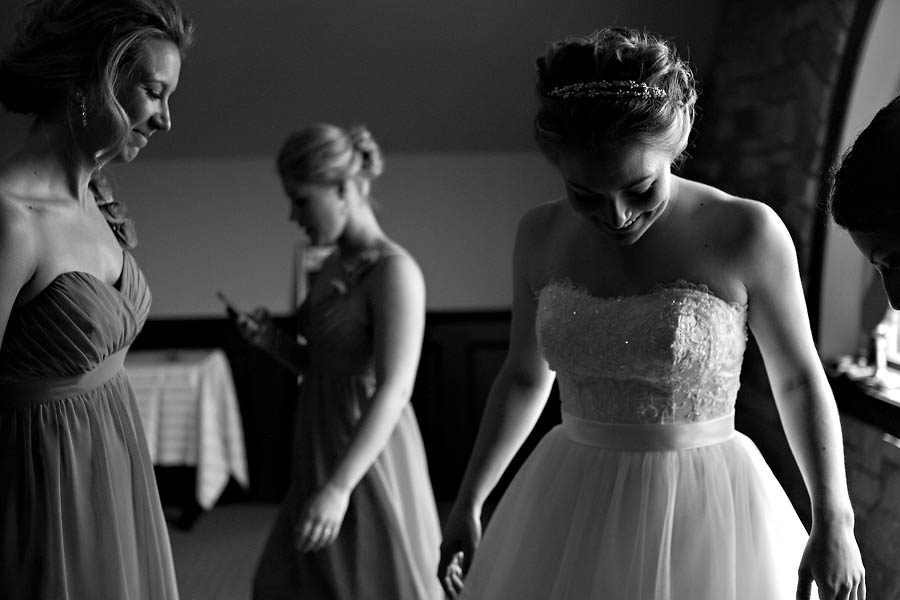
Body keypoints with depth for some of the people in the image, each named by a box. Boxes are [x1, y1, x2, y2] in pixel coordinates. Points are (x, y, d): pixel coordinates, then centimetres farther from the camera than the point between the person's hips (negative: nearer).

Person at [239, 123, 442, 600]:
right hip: (322, 450, 8)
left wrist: (339, 487, -28)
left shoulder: (393, 270, -16)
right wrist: (275, 342, -2)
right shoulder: (332, 266, 10)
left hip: (368, 457, -8)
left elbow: (394, 388, -23)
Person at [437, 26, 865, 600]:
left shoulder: (745, 232, -15)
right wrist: (468, 503, 11)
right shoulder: (541, 235, -4)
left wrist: (834, 522, -7)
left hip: (707, 511, -3)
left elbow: (799, 379, -3)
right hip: (569, 513, 4)